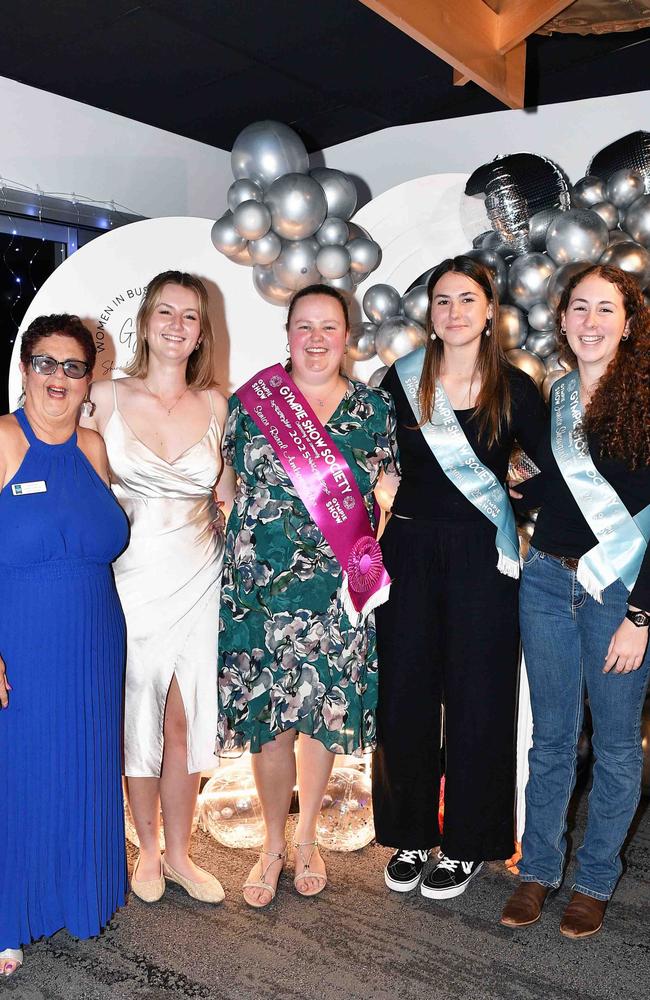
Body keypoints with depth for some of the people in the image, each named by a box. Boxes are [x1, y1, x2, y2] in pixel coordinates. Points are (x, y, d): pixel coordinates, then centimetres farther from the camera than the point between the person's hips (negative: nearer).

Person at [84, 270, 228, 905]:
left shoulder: (213, 404, 4)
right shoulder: (107, 397, -2)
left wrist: (230, 545, 4)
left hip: (196, 579, 2)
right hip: (131, 578, -1)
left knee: (183, 721, 8)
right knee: (138, 718, 9)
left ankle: (178, 854, 27)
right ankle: (148, 850, 30)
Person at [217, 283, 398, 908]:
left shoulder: (374, 409, 4)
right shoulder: (250, 401, 1)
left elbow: (385, 497, 12)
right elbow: (231, 484, 10)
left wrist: (365, 560, 0)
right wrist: (249, 543, 0)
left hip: (339, 593, 1)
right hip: (262, 589, -1)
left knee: (325, 715, 11)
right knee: (268, 719, 5)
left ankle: (306, 837, 34)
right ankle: (273, 843, 29)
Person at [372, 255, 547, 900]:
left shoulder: (514, 388, -1)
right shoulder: (401, 381, 3)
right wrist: (386, 485, 3)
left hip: (483, 556, -1)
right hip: (411, 550, 2)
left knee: (477, 699, 6)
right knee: (405, 694, 8)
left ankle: (468, 844, 25)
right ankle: (410, 833, 27)